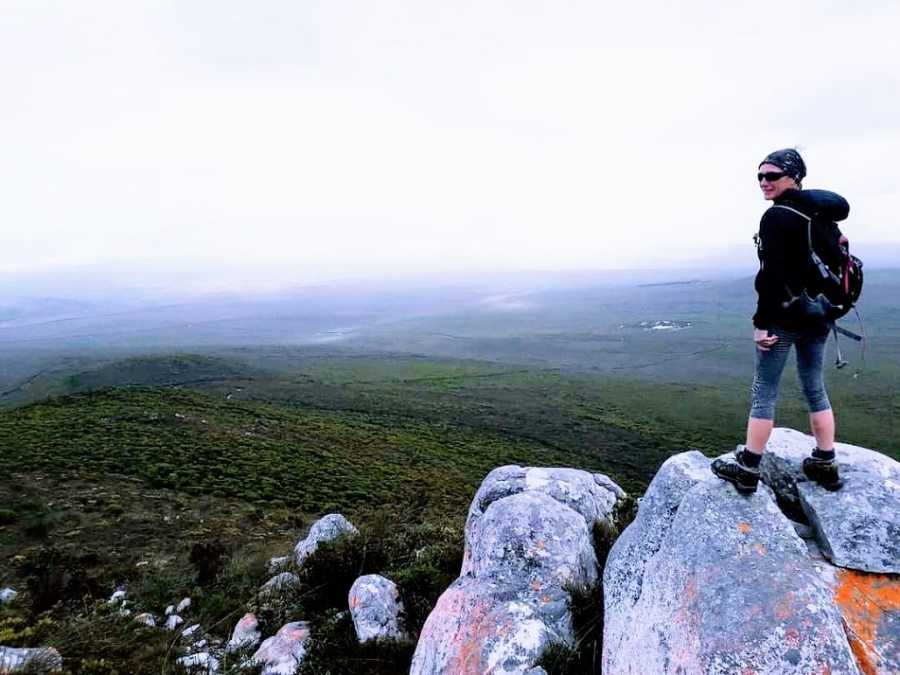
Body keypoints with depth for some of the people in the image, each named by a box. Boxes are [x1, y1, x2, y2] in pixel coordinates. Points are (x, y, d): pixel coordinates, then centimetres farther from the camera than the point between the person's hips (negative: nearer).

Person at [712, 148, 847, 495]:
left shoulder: (777, 216, -13)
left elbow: (772, 274, -20)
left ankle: (747, 470, 6)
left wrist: (762, 322, -17)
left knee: (763, 391, -1)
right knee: (815, 389, 16)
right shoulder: (822, 216, 12)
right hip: (818, 316, 8)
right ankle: (825, 465, 24)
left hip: (785, 316, -8)